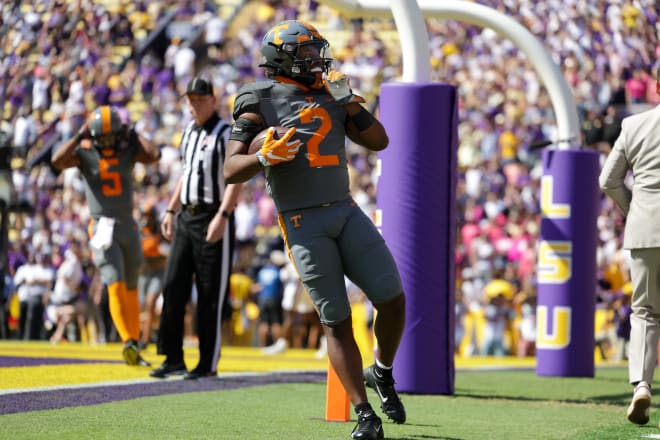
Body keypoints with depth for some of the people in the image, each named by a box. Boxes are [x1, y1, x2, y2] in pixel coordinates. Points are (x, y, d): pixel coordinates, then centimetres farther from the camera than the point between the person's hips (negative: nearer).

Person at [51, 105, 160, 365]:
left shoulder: (128, 150, 2)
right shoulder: (85, 154, -4)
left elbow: (155, 155, -16)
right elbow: (57, 161, -23)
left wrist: (131, 133, -8)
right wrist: (80, 136, -17)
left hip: (128, 226, 3)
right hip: (103, 228, -3)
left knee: (131, 290, 10)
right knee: (116, 286, -17)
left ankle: (134, 346, 17)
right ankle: (128, 343, -25)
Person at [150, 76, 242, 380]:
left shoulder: (226, 134, -10)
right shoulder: (189, 133, 16)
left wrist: (222, 216, -26)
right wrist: (171, 210, 20)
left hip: (212, 219, -8)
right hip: (186, 217, 8)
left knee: (211, 295, -3)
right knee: (173, 287, 4)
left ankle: (209, 363, 3)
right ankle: (173, 358, 9)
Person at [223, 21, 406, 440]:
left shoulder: (330, 97, 13)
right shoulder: (262, 103, -3)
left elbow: (379, 141, 12)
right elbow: (231, 170, -8)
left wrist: (349, 101, 1)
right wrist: (265, 157, -28)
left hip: (346, 212, 5)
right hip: (304, 225, -5)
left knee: (392, 298, -5)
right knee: (336, 322, -5)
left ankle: (383, 374, 22)